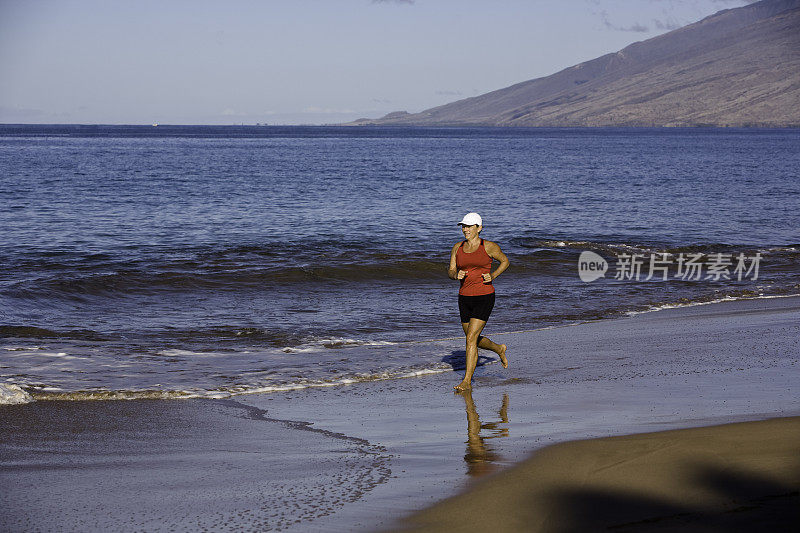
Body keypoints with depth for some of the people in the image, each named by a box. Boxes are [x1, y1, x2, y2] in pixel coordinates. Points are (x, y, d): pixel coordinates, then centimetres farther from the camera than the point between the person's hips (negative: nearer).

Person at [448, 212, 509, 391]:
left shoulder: (488, 247, -6)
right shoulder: (458, 248, 6)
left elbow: (505, 261, 8)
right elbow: (450, 270, 10)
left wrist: (493, 276, -7)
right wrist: (456, 275, -13)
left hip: (484, 297, -6)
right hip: (465, 297, 6)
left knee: (471, 338, -13)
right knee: (474, 339, 16)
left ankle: (467, 381, -8)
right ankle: (499, 349, 46)